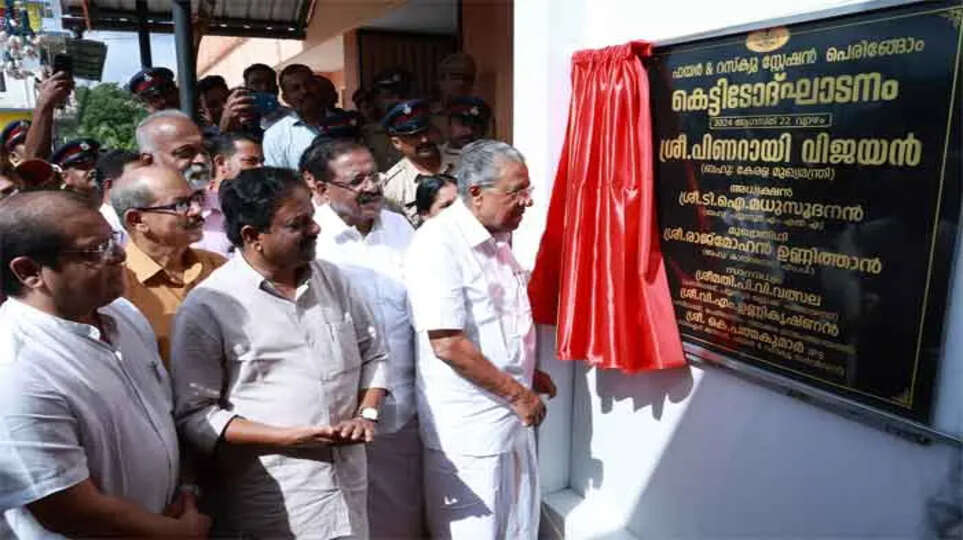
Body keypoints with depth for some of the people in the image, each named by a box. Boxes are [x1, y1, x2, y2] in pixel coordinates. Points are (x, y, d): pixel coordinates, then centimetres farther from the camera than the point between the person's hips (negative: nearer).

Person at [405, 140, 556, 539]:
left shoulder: (496, 237, 8)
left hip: (511, 416, 8)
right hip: (469, 428, -8)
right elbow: (448, 345, -25)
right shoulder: (439, 244, -21)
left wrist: (528, 374, 10)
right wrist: (517, 393, -17)